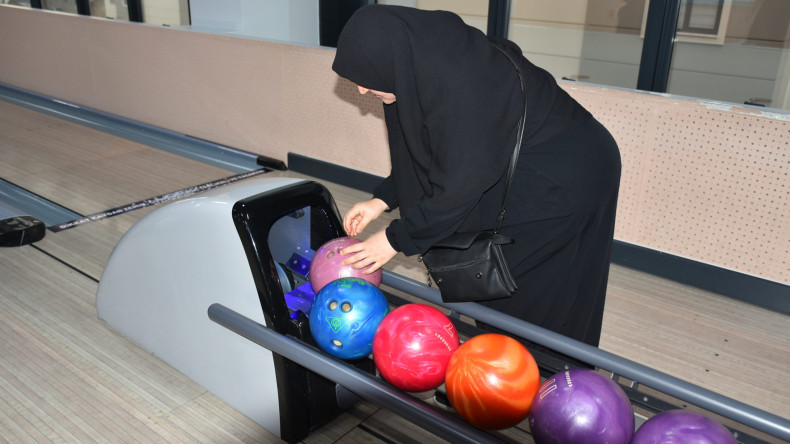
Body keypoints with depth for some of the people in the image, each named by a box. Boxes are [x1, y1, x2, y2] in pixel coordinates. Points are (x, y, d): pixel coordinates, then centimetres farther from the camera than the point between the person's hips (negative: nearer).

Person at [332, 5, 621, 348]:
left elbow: (460, 182, -25)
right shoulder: (421, 65, -6)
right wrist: (382, 199, 2)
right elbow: (420, 150, 7)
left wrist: (396, 239, -15)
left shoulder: (460, 86, -33)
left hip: (566, 176, -8)